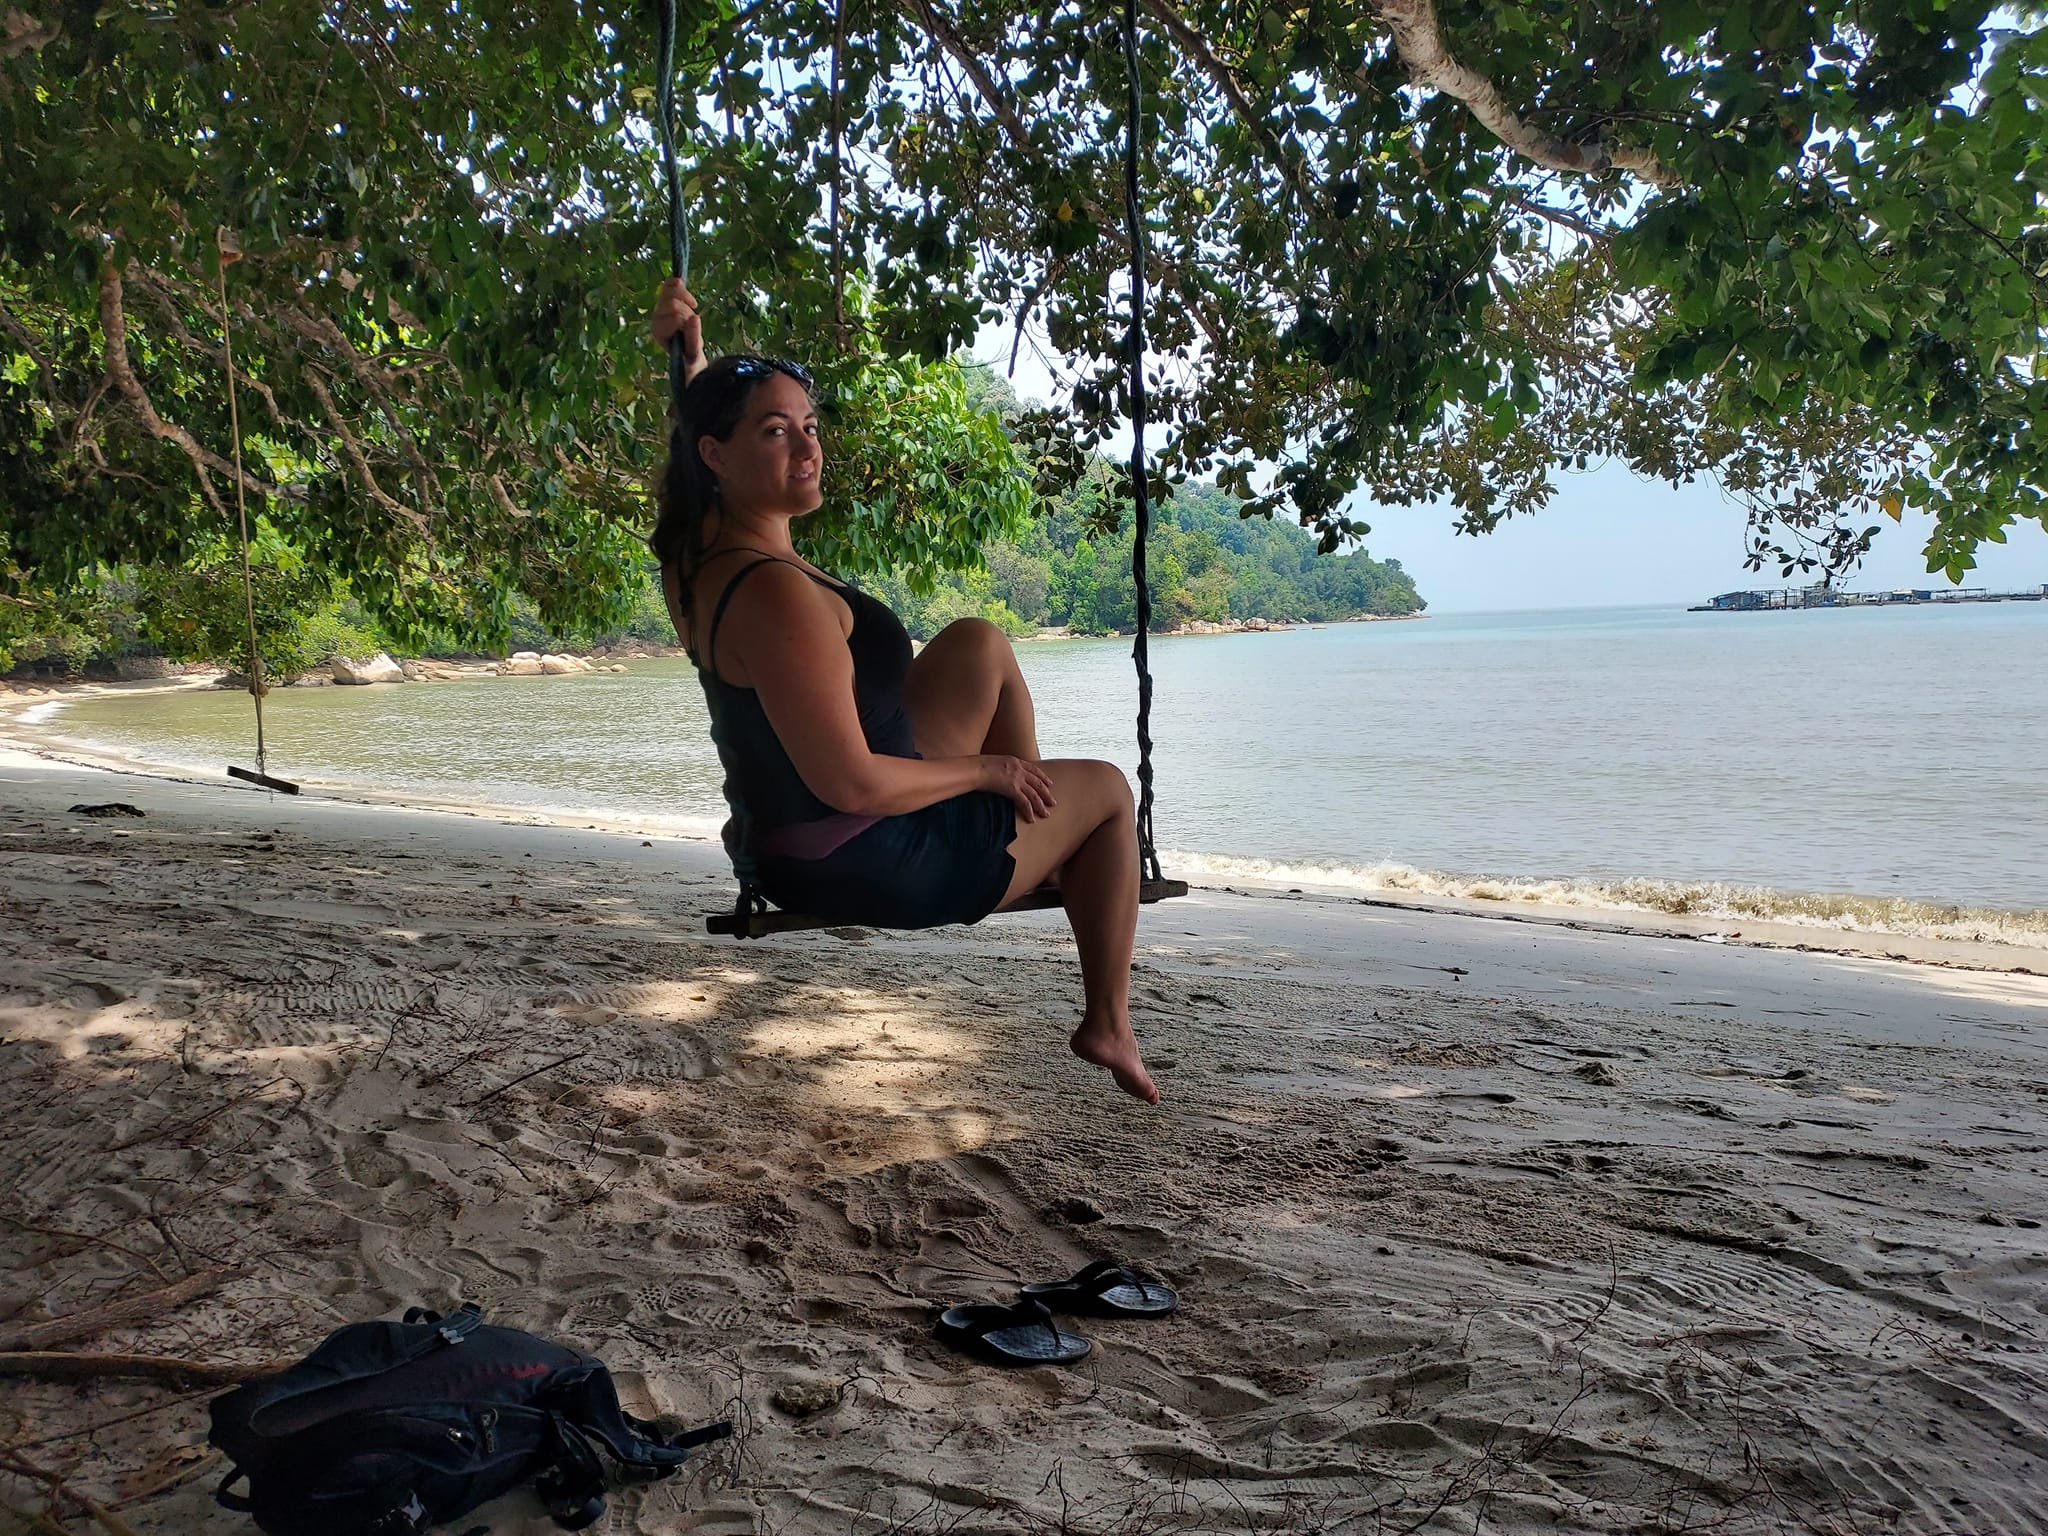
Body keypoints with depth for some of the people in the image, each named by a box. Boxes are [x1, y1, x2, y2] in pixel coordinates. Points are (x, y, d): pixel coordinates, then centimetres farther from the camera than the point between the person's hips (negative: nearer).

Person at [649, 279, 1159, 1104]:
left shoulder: (698, 548, -2)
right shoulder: (776, 594, -31)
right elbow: (851, 786, -30)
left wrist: (689, 351, 11)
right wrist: (988, 768, -15)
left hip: (795, 843, 9)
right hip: (869, 867, -9)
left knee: (979, 641, 22)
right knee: (1109, 789, 15)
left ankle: (1040, 827, 33)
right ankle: (1108, 1021, 28)